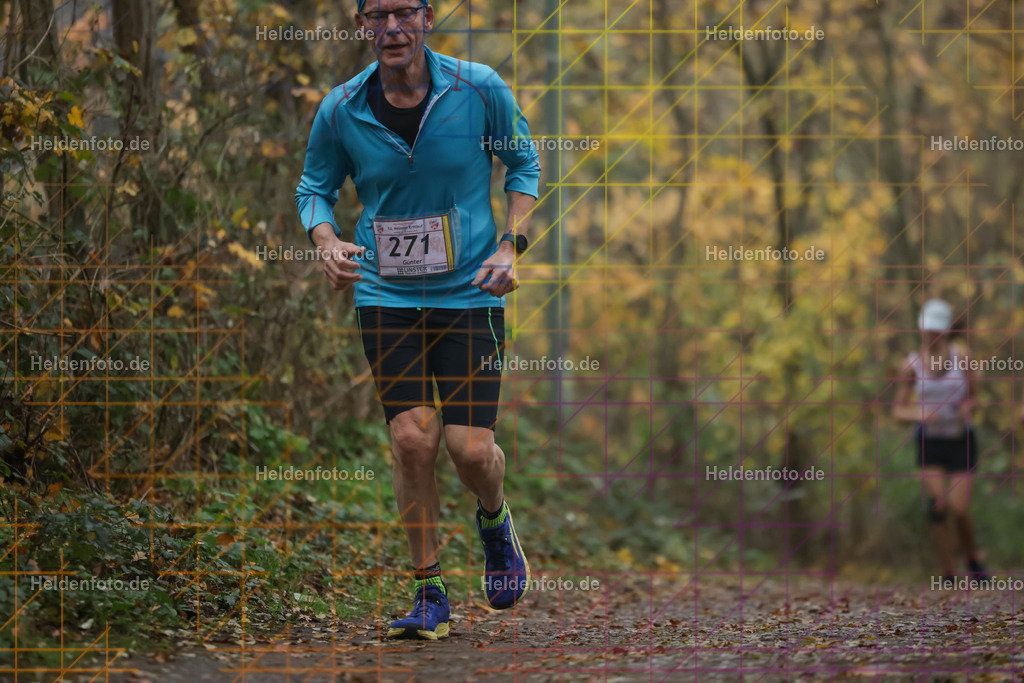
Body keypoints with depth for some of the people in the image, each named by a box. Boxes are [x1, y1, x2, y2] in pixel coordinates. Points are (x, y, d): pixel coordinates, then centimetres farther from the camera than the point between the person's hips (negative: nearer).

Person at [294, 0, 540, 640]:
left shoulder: (480, 89, -7)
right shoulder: (341, 110, -4)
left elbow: (525, 162, 7)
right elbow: (314, 188, 11)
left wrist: (511, 245, -5)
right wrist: (328, 243, -10)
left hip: (470, 294, -1)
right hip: (386, 295, 1)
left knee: (471, 447, -7)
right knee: (411, 437, -10)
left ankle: (495, 522, 30)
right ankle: (430, 592, 7)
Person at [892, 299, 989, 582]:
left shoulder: (960, 354, -11)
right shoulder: (911, 365, -9)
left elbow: (972, 393, 3)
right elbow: (898, 410, -2)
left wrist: (966, 408, -19)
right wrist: (918, 414, -23)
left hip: (961, 441, 0)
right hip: (929, 442, 0)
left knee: (959, 510, -8)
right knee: (938, 506, -15)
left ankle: (972, 557, 24)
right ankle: (949, 577, -2)